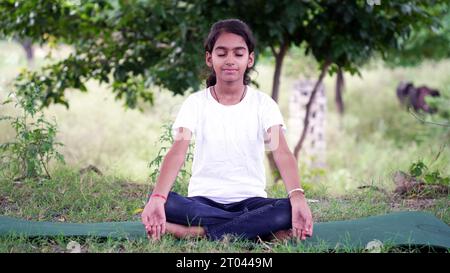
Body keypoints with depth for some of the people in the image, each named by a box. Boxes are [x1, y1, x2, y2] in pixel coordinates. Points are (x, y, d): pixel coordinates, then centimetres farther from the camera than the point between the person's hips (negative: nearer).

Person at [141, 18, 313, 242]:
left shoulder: (263, 103, -1)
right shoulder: (195, 103, -1)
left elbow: (282, 152, -16)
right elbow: (177, 152, -15)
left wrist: (298, 197, -36)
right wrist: (158, 198, -35)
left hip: (250, 201, 0)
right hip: (204, 200, 0)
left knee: (288, 211, -33)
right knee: (160, 203, -32)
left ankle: (193, 232, -29)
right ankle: (261, 230, -31)